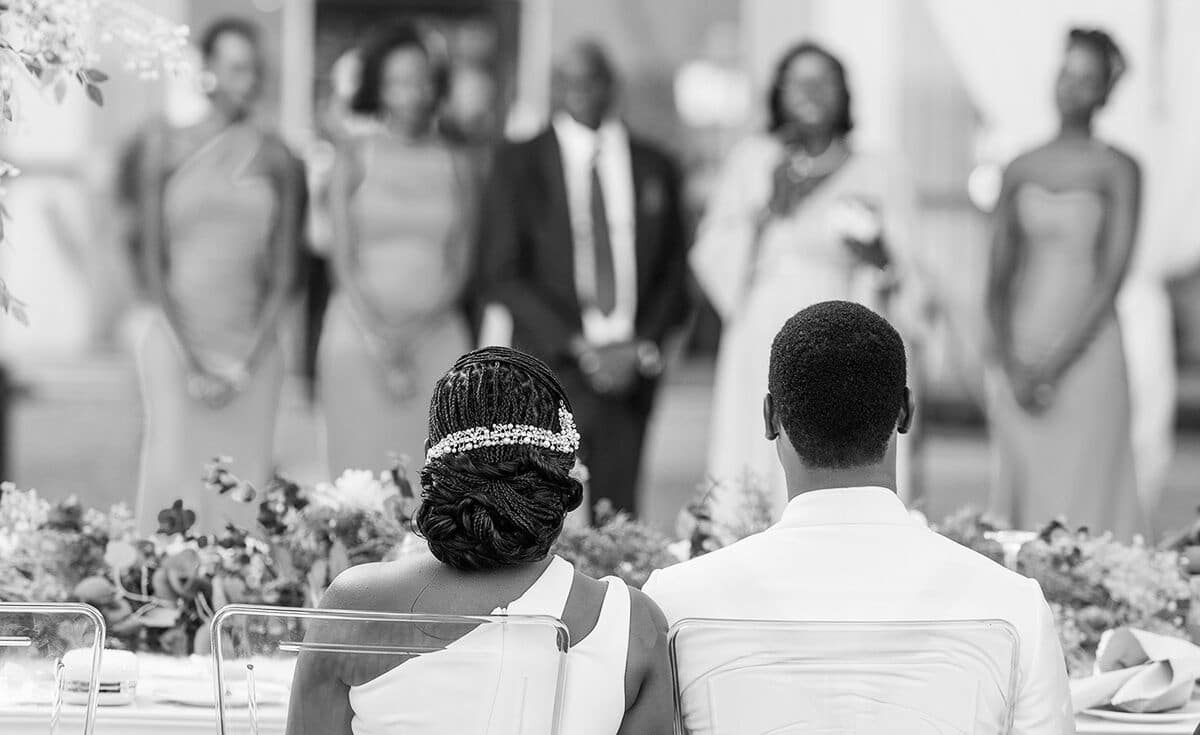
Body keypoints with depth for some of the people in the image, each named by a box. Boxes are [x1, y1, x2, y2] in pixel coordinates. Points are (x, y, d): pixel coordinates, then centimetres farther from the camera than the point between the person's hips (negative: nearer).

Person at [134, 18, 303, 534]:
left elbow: (283, 274, 6)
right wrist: (195, 359, -8)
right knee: (175, 477, -7)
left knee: (243, 486, -1)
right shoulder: (165, 148, 2)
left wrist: (245, 365, -5)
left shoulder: (277, 159, 6)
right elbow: (154, 260, 0)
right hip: (179, 342, -2)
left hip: (252, 352, 2)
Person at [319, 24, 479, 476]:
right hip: (361, 333, -1)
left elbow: (460, 264, 6)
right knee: (363, 467, -6)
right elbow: (343, 259, 1)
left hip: (438, 334, 1)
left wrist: (413, 333, -7)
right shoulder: (353, 159, 4)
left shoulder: (458, 166, 8)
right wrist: (379, 338, -10)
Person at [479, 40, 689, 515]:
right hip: (551, 369, -2)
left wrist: (642, 349, -2)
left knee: (616, 512, -4)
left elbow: (674, 274, 14)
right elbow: (502, 275, 0)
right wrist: (581, 348, -8)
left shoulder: (654, 168, 12)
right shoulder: (518, 165, 4)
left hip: (631, 368, 2)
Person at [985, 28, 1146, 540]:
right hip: (1020, 350, 3)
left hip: (1087, 355, -3)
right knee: (1020, 494, 1)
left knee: (1082, 502, -6)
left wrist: (1054, 365, -12)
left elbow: (1112, 277, -7)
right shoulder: (1020, 171, 10)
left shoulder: (1117, 171, -1)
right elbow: (999, 276, 8)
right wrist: (1012, 364, -6)